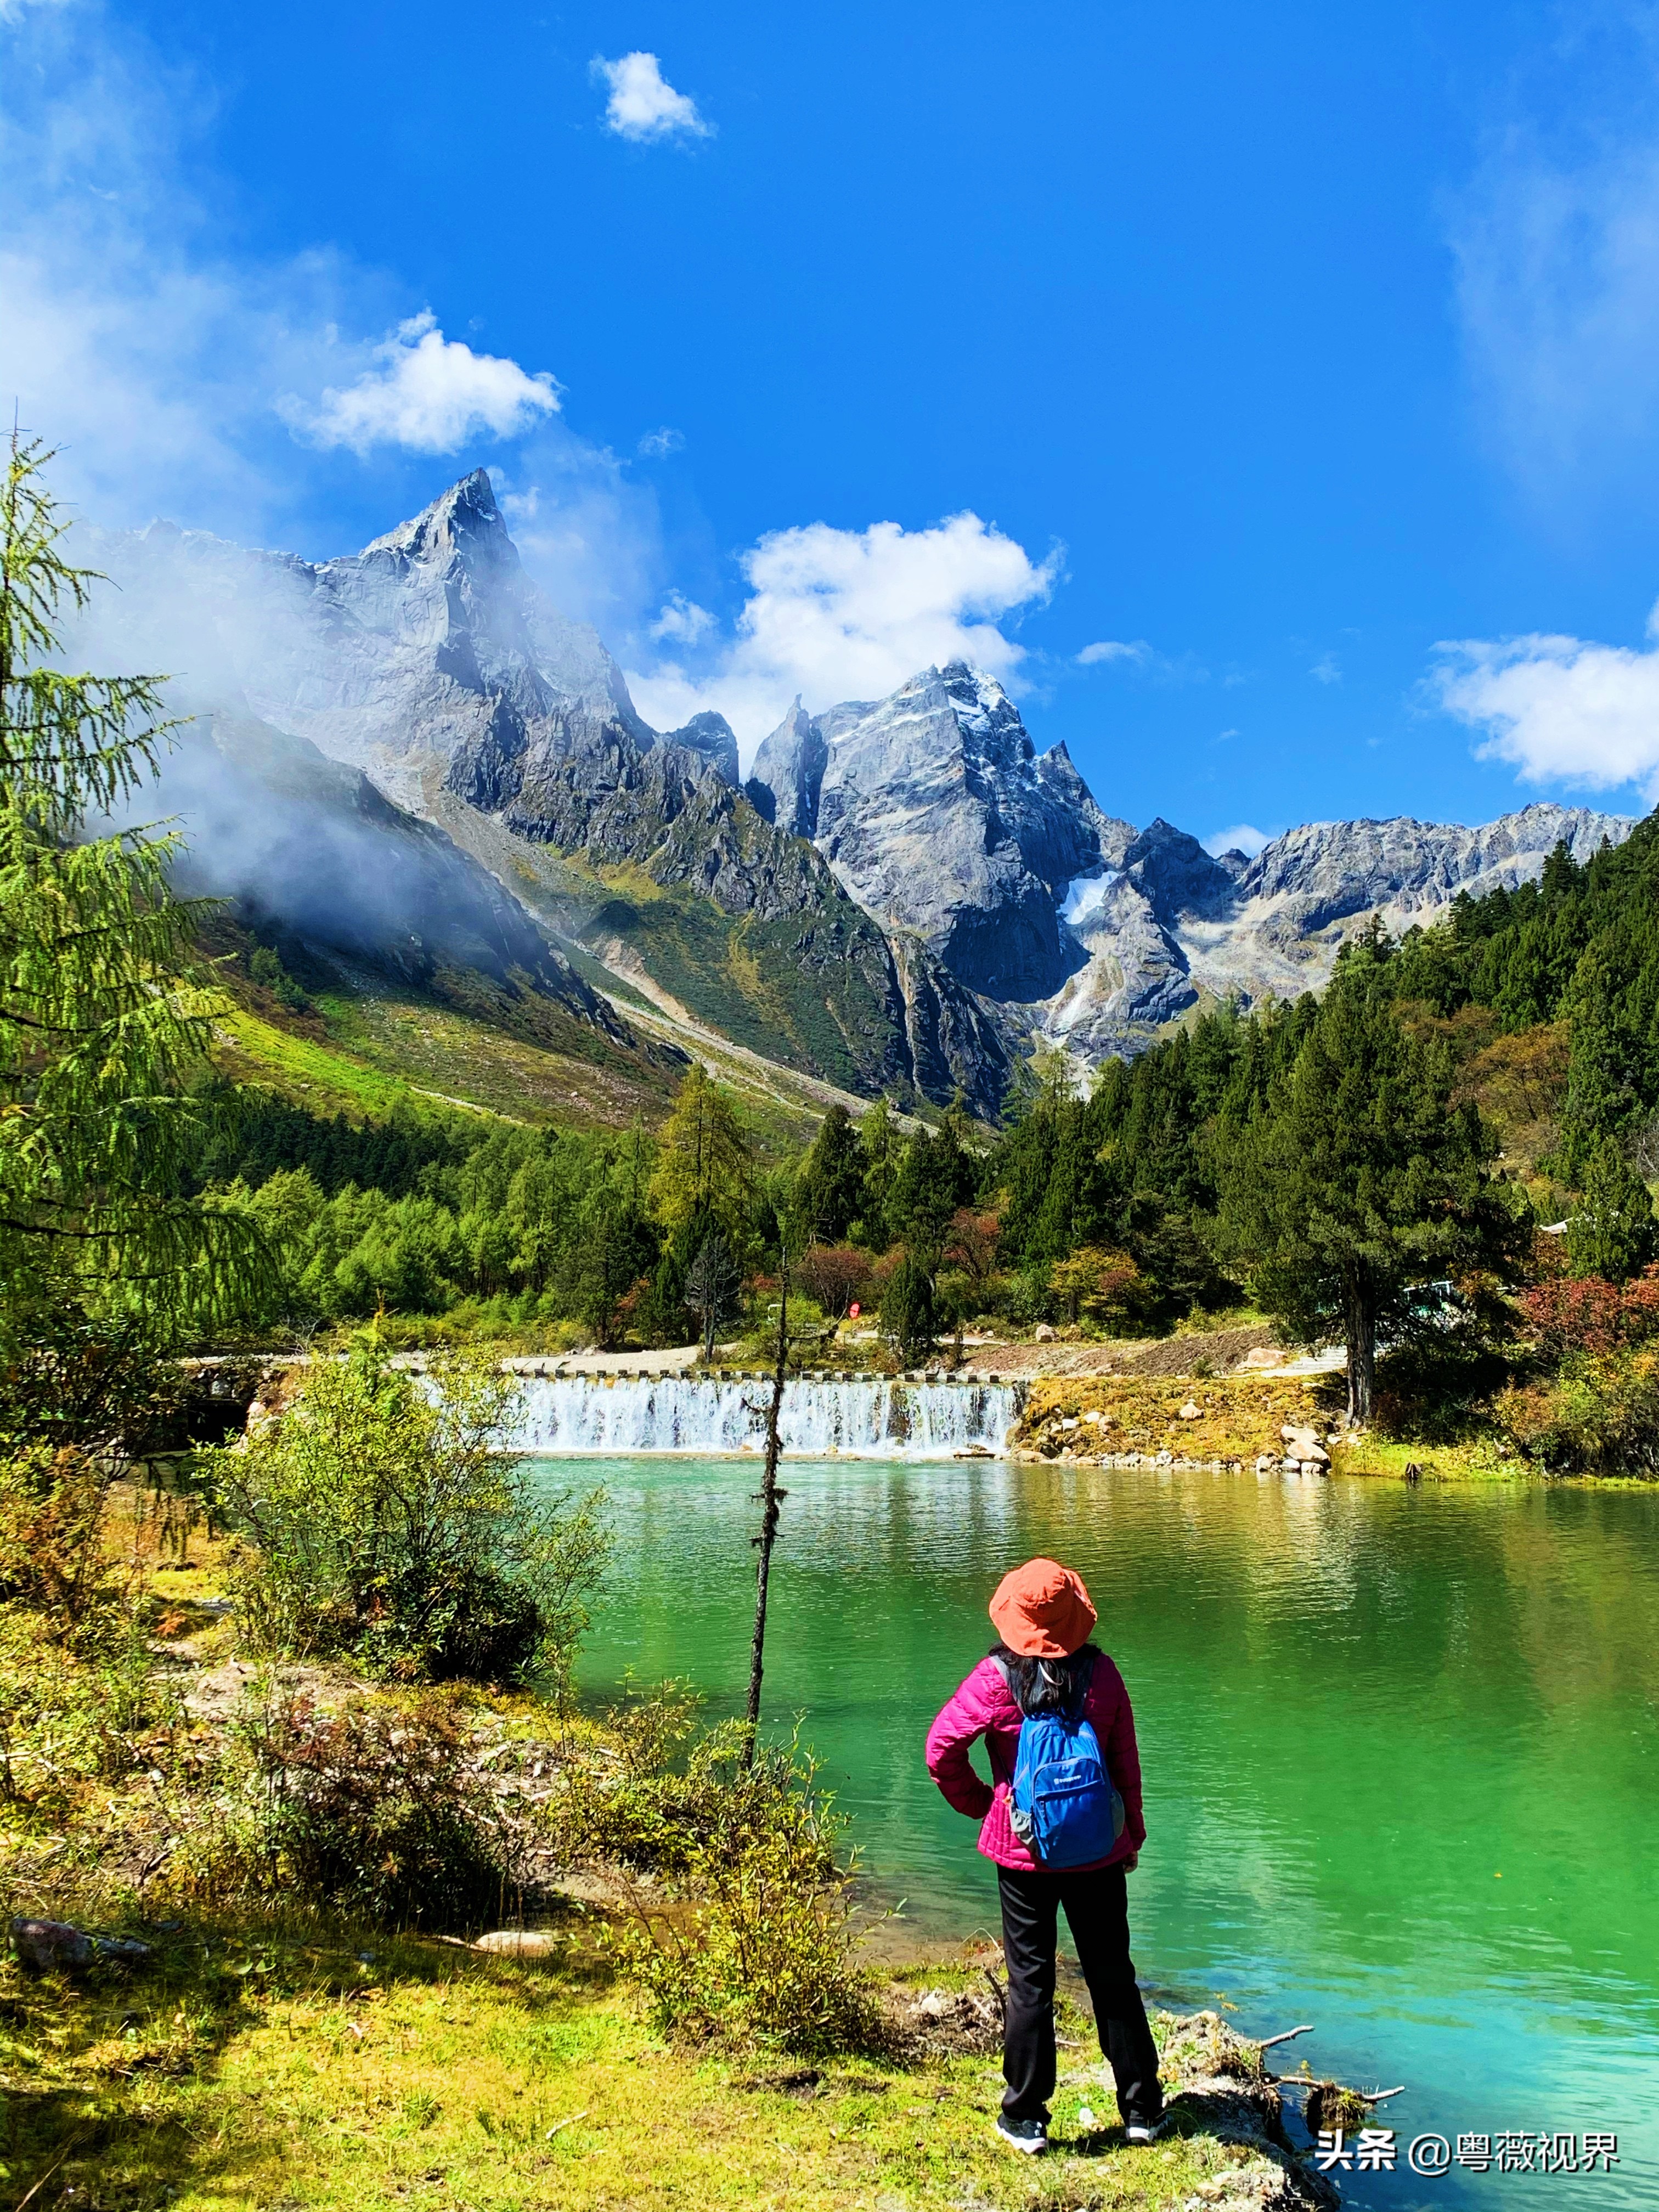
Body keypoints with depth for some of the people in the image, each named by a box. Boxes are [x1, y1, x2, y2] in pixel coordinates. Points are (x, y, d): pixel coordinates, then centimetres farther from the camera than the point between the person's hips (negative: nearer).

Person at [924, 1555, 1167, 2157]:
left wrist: (979, 1804, 3)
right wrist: (1132, 1836, 13)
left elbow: (942, 1750, -12)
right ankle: (1142, 2110, 24)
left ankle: (1025, 2117, 17)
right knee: (1112, 1975, 15)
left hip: (1023, 1852, -2)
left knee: (1029, 1981, 9)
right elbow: (1127, 1763, 0)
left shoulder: (996, 1678, -13)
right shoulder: (1100, 1672, -8)